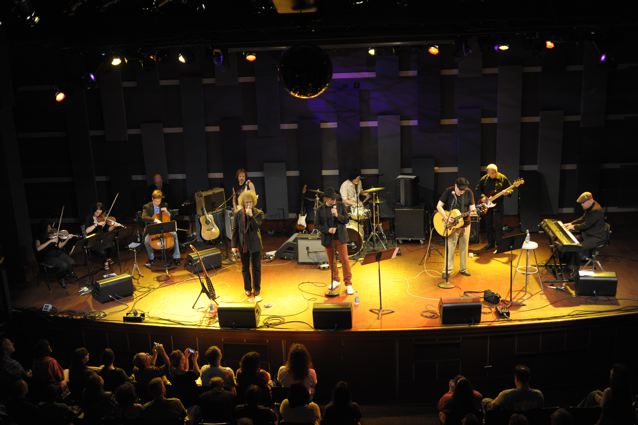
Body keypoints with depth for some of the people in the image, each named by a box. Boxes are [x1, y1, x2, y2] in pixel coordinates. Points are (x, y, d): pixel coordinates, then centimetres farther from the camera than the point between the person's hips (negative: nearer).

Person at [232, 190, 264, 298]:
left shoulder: (258, 213, -8)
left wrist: (251, 215, -30)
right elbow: (235, 230, 0)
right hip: (243, 245, 1)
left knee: (256, 267, 7)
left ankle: (256, 288, 22)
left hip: (255, 244, -1)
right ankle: (248, 288, 25)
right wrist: (234, 245, -2)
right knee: (245, 268, 12)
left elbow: (256, 227, -21)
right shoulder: (238, 213, -4)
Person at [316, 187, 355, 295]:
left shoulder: (340, 205, -2)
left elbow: (346, 220, -3)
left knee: (344, 260, -3)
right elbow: (318, 225, 0)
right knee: (331, 260, 13)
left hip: (340, 237, -1)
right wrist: (327, 230, -16)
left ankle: (348, 284, 2)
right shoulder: (320, 210, -2)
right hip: (328, 238, 1)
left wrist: (337, 215, -20)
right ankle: (335, 280, 30)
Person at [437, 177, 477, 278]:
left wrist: (473, 210, -22)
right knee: (450, 247, -3)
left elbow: (471, 206, 2)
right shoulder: (448, 191, -12)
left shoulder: (469, 193, -4)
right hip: (451, 225, -3)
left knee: (464, 247, 11)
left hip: (465, 223, 3)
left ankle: (463, 269, 24)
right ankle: (448, 270, 6)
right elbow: (439, 206, -11)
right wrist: (446, 218, -21)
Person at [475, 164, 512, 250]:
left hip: (498, 205, -3)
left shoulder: (503, 178, -5)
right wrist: (482, 196, -6)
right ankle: (490, 243, 21)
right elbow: (478, 189, 9)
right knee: (488, 225, 10)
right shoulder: (484, 179, 2)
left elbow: (510, 189, 1)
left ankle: (499, 244, 1)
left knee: (498, 225, -6)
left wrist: (508, 192, -21)